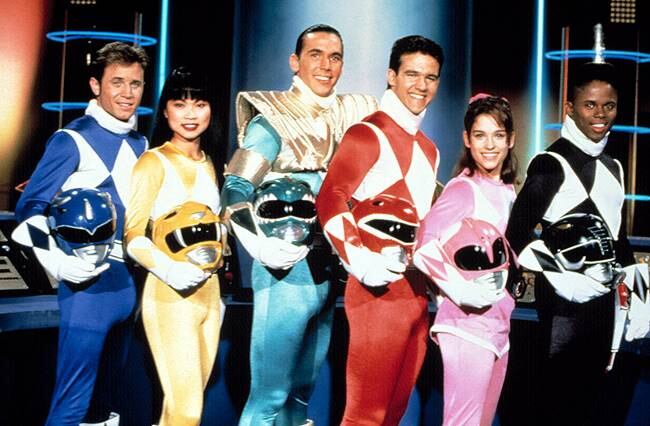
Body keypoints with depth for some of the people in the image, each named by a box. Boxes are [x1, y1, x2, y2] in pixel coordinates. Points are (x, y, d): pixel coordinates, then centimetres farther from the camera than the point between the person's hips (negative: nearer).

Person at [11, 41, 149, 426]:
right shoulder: (72, 140, -8)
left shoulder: (141, 144, 13)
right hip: (90, 282, -7)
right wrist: (60, 263, -23)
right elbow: (31, 208, -10)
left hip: (133, 281, 7)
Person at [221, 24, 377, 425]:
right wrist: (260, 244, -32)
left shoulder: (351, 116, 10)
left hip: (329, 271, 6)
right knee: (270, 394, -3)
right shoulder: (274, 118, -7)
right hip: (286, 272, -6)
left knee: (303, 389, 19)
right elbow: (236, 188, -15)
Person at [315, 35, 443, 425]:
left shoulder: (429, 149, 19)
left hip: (418, 292, 9)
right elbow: (330, 201, -18)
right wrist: (359, 259, -29)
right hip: (379, 292, -8)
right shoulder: (368, 134, -8)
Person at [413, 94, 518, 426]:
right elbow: (426, 250, -20)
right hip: (467, 324, -8)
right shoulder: (463, 188, -12)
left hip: (500, 322, 8)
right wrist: (463, 292, -19)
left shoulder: (508, 192, 12)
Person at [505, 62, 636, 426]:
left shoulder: (613, 167, 13)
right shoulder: (551, 164, -10)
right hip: (565, 298, -7)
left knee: (591, 389, 12)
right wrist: (564, 280, -21)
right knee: (560, 393, 0)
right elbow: (518, 234, -14)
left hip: (603, 297, 7)